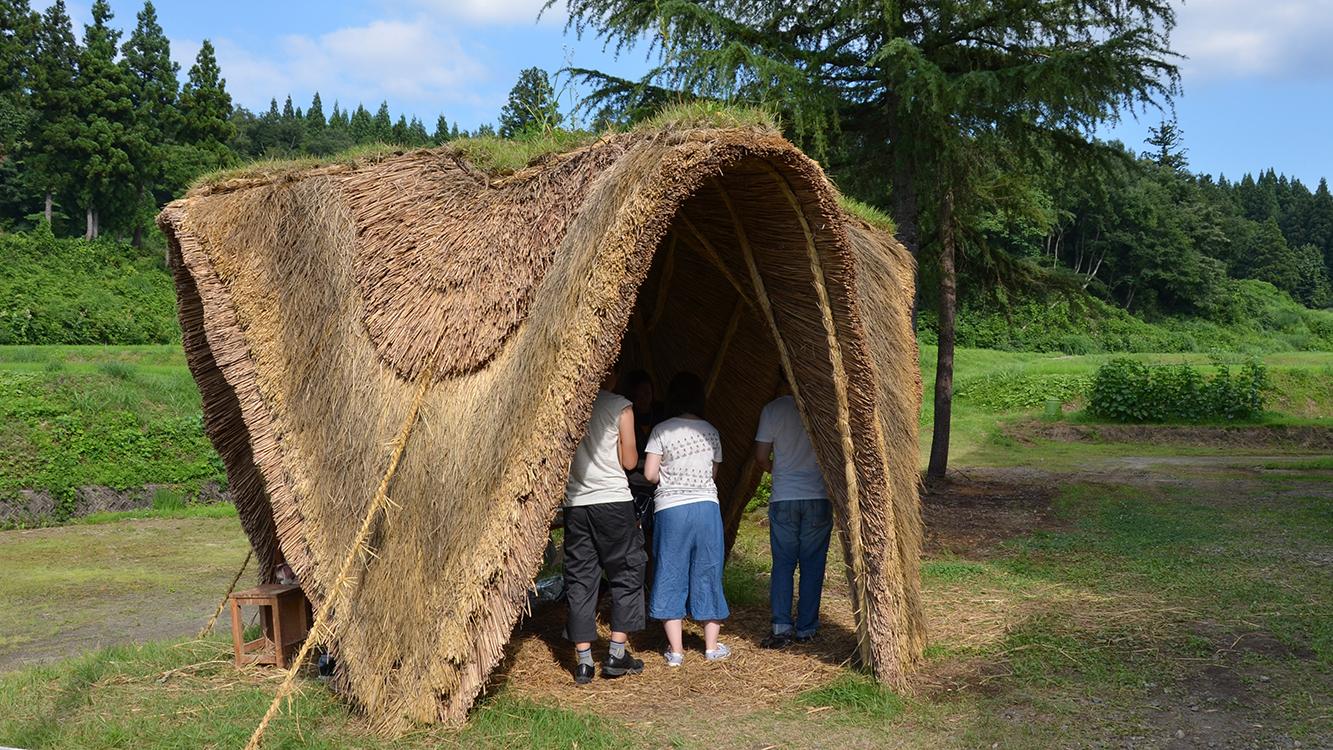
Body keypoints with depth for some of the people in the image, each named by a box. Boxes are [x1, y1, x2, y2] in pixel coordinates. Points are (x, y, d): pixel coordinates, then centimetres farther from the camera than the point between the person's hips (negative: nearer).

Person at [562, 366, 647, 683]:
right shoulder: (620, 407, -4)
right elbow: (629, 461, -3)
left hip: (575, 503, 4)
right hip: (613, 500, -4)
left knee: (579, 580, 7)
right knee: (626, 574, 9)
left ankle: (583, 661, 6)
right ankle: (617, 654, 7)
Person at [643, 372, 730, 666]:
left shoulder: (661, 431, -6)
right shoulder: (711, 432, 4)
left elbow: (650, 473, -8)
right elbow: (713, 474, 10)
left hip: (670, 509, -2)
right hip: (706, 507, 2)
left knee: (670, 575, 6)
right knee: (707, 573, 12)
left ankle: (675, 650, 6)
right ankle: (712, 646, 18)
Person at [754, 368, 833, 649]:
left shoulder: (772, 409, -2)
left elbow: (761, 457, 1)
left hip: (783, 499, 0)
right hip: (818, 498, 0)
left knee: (782, 564, 7)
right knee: (812, 565, 8)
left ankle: (781, 628, 1)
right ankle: (806, 629, 12)